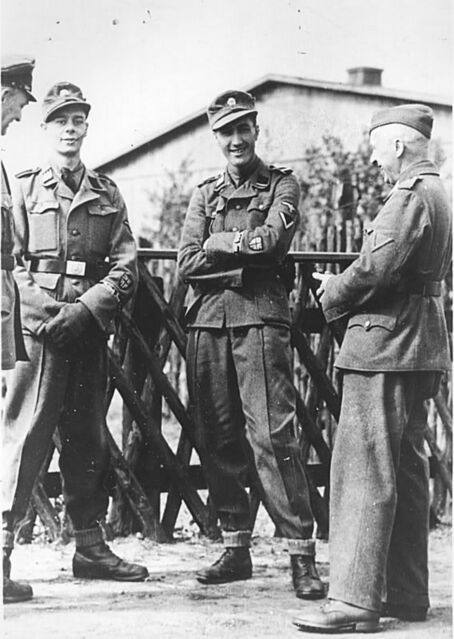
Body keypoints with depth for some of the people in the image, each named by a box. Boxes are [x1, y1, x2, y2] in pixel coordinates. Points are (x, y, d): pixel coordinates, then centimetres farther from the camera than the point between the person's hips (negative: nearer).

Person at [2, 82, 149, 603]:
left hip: (90, 329, 4)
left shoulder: (107, 194, 14)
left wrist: (83, 310, -10)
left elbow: (126, 267, 6)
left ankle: (89, 545, 16)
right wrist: (43, 316, -14)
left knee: (88, 437, 8)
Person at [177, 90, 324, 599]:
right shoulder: (204, 194, 19)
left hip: (260, 318, -4)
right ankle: (235, 548, 15)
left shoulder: (281, 184, 10)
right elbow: (187, 263, 6)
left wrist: (219, 243, -1)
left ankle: (301, 552, -10)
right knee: (217, 438, 5)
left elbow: (273, 239, -10)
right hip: (208, 322, 4)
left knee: (272, 434, -12)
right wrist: (244, 254, -5)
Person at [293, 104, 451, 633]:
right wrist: (345, 291, 11)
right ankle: (406, 594, 20)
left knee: (364, 473, -10)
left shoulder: (410, 196, -14)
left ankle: (355, 600, -10)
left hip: (385, 347, -11)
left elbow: (376, 269, -22)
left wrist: (332, 294, -4)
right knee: (406, 472, 14)